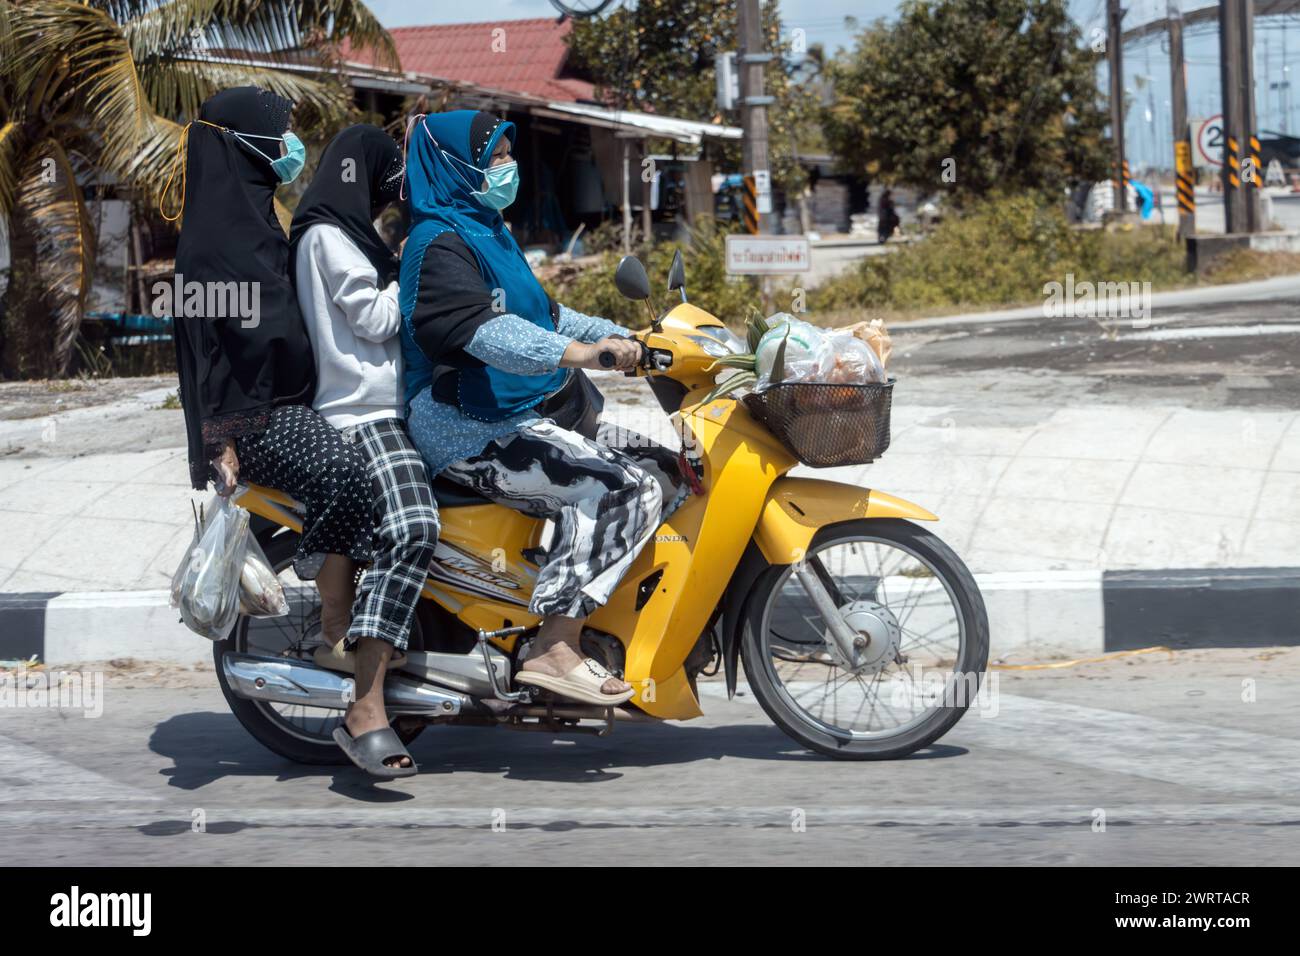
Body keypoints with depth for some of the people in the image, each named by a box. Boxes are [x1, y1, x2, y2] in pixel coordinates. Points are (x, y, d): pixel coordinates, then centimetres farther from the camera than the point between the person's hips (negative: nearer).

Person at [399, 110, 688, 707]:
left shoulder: (487, 232, 22)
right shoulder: (440, 241, -10)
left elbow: (541, 314, 30)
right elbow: (479, 328, -28)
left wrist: (613, 336, 16)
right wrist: (574, 352, -39)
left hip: (527, 418, 11)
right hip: (473, 432, -11)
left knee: (663, 469, 5)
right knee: (617, 489, -27)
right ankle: (554, 651, -31)